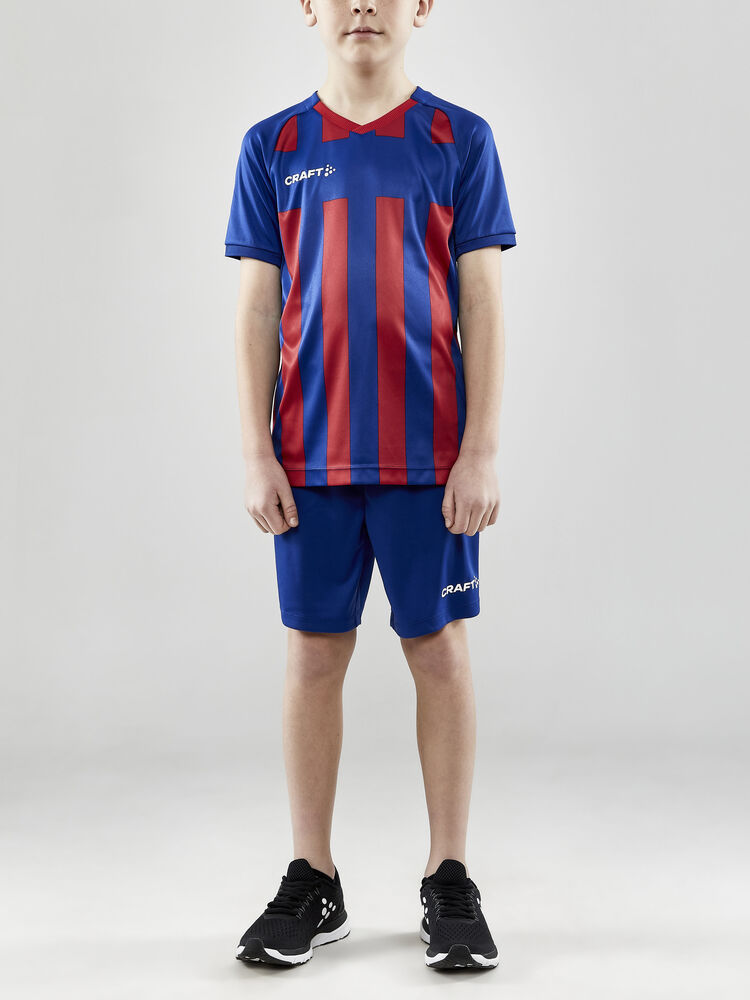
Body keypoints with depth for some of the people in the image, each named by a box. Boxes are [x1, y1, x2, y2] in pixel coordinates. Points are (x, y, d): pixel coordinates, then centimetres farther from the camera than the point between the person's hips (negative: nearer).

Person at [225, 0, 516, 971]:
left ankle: (450, 882, 17)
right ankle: (312, 884, 19)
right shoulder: (272, 147, 7)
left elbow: (482, 305, 1)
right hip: (312, 454, 1)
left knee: (439, 651, 4)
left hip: (429, 452, -1)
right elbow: (256, 309, 5)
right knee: (314, 654, 6)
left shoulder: (459, 140, 3)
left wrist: (482, 449, -6)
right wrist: (257, 454, -1)